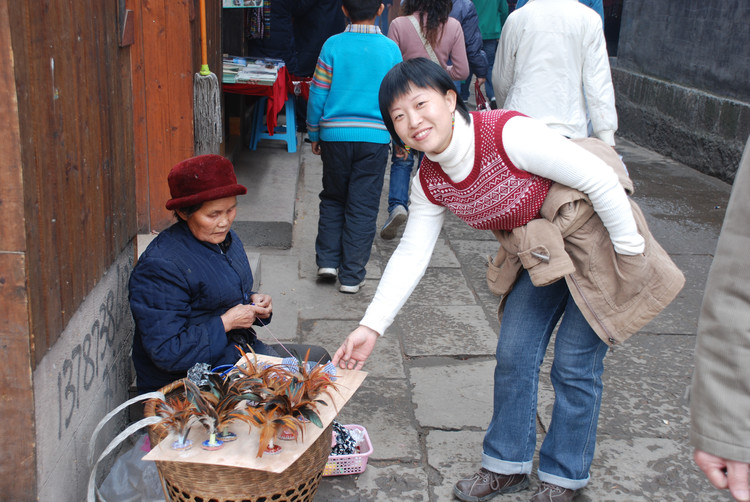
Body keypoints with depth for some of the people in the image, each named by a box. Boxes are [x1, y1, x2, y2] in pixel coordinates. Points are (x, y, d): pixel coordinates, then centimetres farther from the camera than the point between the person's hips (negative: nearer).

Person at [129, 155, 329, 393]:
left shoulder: (227, 239, 5)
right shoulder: (160, 268, -24)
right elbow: (167, 353, -25)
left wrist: (254, 301, 0)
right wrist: (226, 323, -23)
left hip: (240, 354, 9)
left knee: (319, 358, 7)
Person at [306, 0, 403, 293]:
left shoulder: (333, 46, -3)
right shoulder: (391, 49, -1)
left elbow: (318, 94, -1)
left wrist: (314, 134, 10)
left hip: (335, 136, 0)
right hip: (374, 138, 0)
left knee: (333, 199, 19)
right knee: (362, 206, 6)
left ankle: (327, 260, 14)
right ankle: (351, 275, 8)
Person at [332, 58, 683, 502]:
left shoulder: (509, 134, -32)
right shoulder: (430, 183, -10)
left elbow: (600, 178, -27)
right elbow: (411, 256, -4)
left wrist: (631, 255, -18)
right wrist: (371, 327, -10)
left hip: (593, 237, -6)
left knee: (575, 365, 1)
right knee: (514, 355, 8)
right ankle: (508, 465, 28)